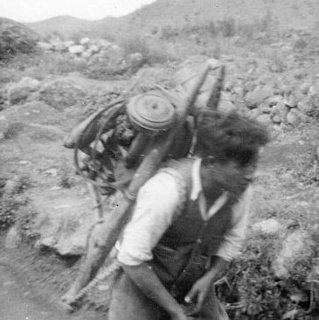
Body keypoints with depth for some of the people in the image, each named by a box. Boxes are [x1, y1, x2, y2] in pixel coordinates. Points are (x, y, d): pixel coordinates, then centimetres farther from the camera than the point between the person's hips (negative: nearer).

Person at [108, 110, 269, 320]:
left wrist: (209, 279, -17)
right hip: (142, 283, -5)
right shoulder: (168, 189, -38)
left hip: (192, 284, 5)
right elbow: (131, 258, -30)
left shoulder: (240, 186, -20)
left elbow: (232, 238, -2)